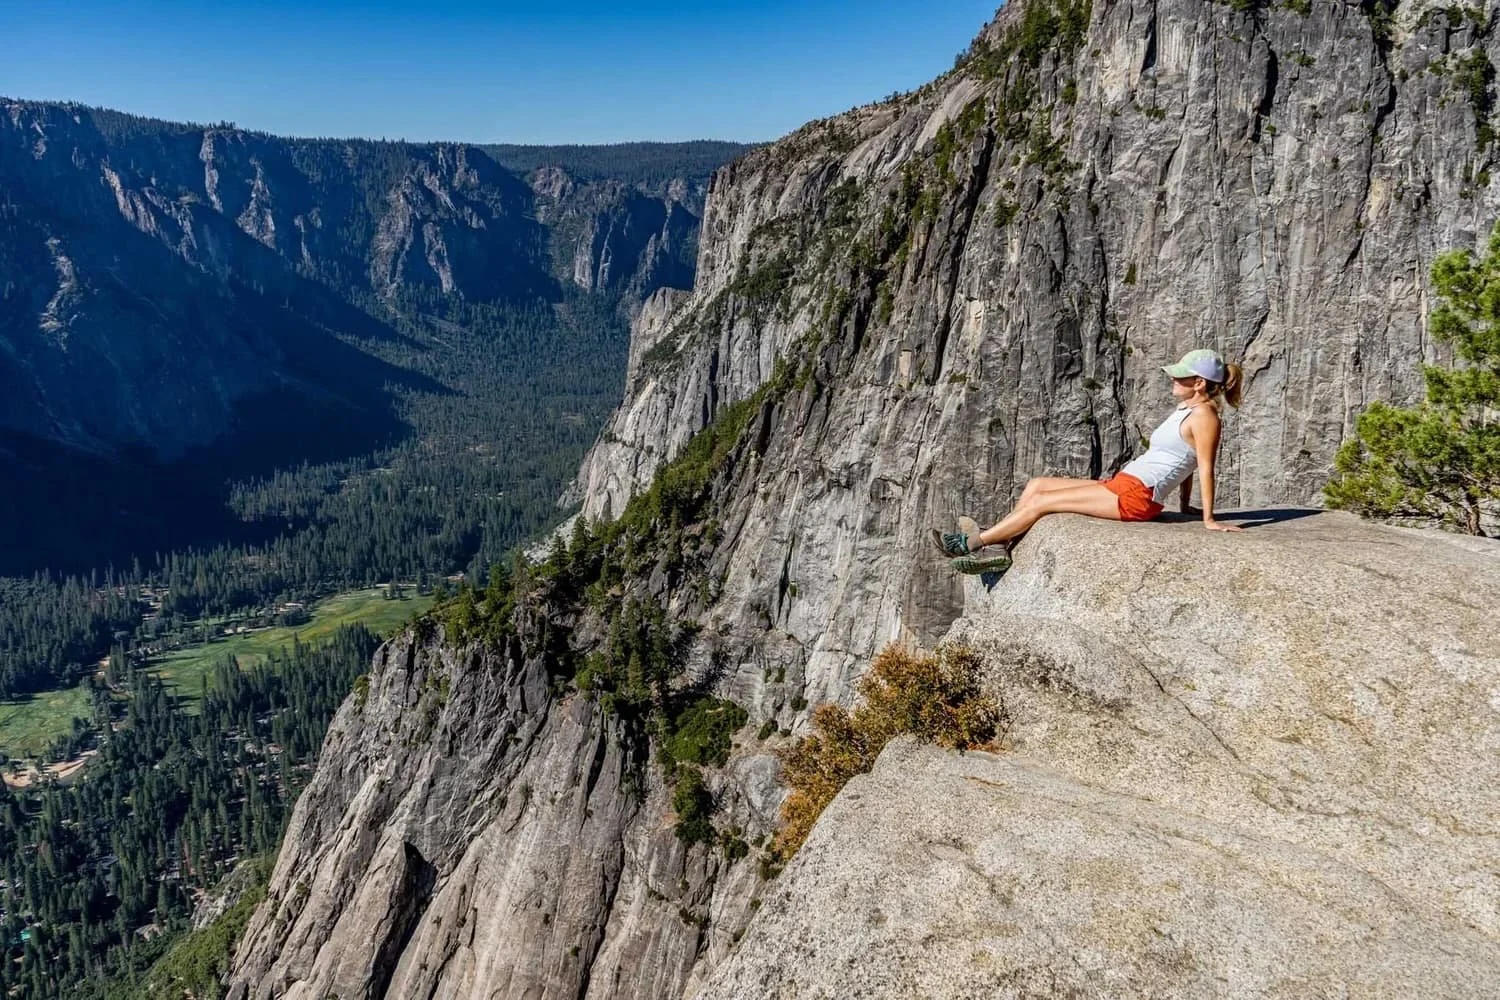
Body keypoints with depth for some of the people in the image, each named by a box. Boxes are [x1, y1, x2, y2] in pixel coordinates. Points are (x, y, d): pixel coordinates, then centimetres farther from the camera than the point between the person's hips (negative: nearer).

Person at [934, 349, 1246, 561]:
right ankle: (998, 542, 5)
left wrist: (1208, 519, -17)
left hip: (1136, 495, -10)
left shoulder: (1203, 414, -11)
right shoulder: (1184, 409, 19)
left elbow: (1206, 467, -15)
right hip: (1121, 485, 10)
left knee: (1040, 502, -11)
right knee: (1037, 484, 7)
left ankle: (972, 542, -4)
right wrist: (1185, 506, 22)